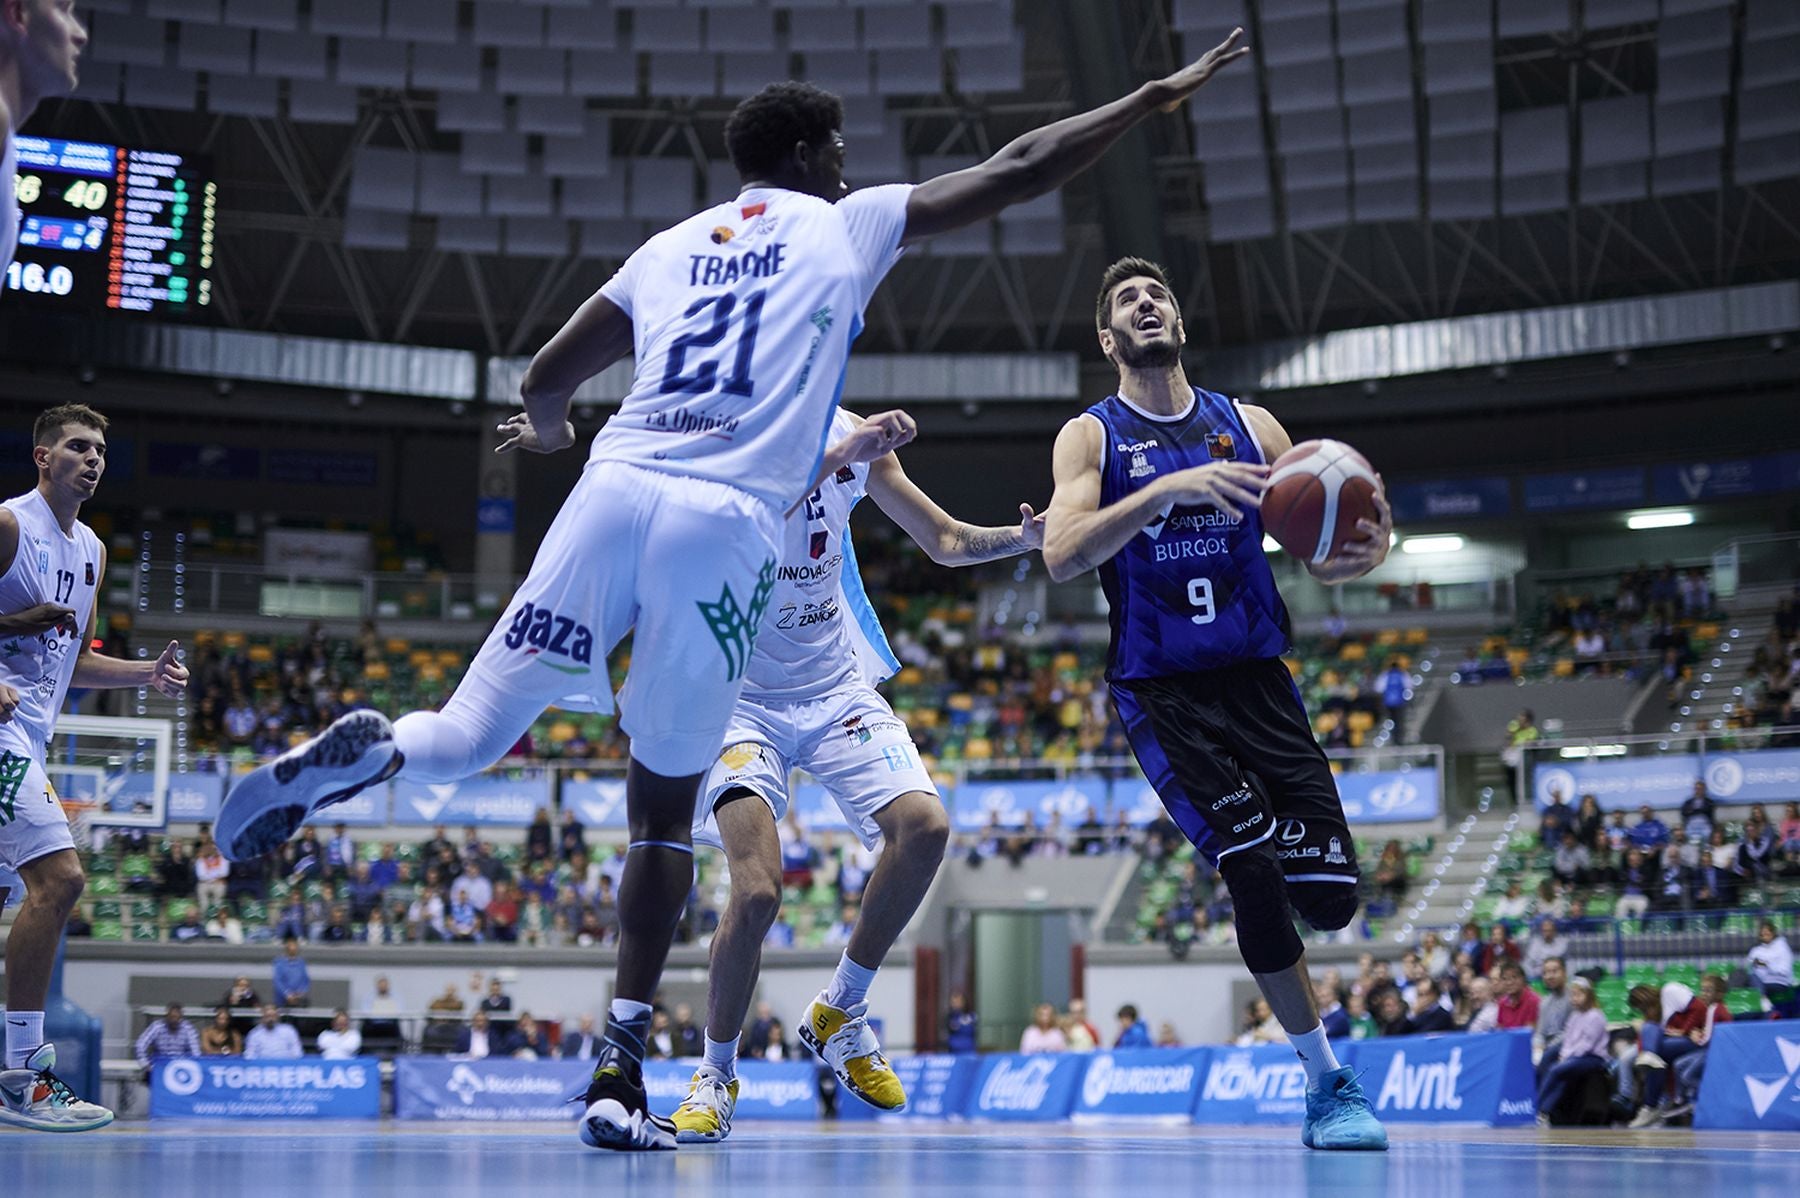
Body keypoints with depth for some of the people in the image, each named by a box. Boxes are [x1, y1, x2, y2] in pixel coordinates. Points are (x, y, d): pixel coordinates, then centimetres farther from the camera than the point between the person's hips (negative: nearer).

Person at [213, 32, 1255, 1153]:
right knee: (665, 808, 10)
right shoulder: (848, 224, 17)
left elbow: (544, 382, 28)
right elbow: (1018, 172, 19)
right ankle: (620, 1077, 7)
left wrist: (549, 429, 52)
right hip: (729, 523, -2)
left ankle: (369, 751, -31)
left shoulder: (670, 245, 26)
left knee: (465, 739, 4)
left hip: (617, 488, 2)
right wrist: (1159, 94, 29)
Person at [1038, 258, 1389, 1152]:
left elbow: (1319, 559, 8)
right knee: (1255, 868, -18)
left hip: (1257, 679, 3)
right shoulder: (1091, 436, 1)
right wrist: (1168, 488, -28)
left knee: (1330, 895, -7)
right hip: (1161, 693, -3)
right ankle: (1328, 1085, -1)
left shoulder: (1250, 428, 10)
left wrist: (1357, 553, -16)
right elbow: (1062, 557, -17)